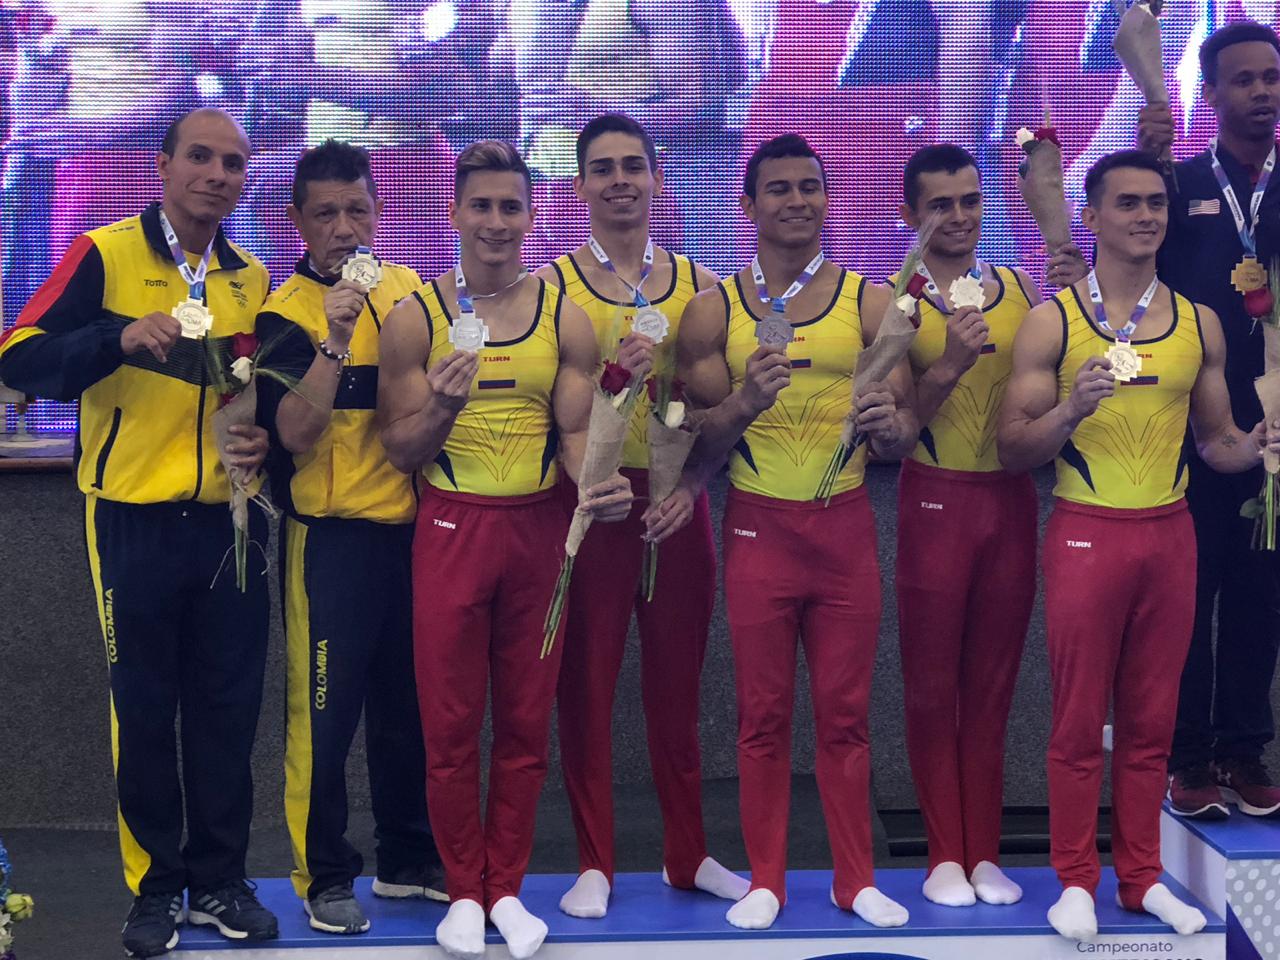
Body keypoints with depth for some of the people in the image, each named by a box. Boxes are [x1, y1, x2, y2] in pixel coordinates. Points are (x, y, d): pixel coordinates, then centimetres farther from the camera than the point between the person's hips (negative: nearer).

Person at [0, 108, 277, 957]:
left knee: (229, 708, 8)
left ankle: (220, 878, 21)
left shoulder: (251, 279, 8)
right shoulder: (105, 254, -7)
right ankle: (155, 888, 17)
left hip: (230, 522, 4)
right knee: (144, 709, 4)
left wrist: (264, 440, -2)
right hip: (136, 524, -4)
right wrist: (118, 338, -31)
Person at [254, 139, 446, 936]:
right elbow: (295, 432, -19)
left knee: (410, 704, 14)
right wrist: (336, 338, -26)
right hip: (332, 536, -5)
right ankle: (324, 878, 14)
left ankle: (410, 860, 27)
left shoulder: (410, 289, 8)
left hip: (413, 528, 5)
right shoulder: (286, 312, -7)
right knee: (325, 712, 0)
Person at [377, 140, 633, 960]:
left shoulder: (565, 318, 4)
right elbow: (401, 452, 0)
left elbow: (578, 430, 0)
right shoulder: (415, 317, 0)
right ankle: (464, 892, 17)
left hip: (539, 528, 1)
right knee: (451, 721, 3)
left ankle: (507, 889, 20)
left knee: (527, 721, 7)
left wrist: (599, 481, -22)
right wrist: (442, 409, -21)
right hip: (452, 527, -1)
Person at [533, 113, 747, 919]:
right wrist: (613, 371, -22)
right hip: (589, 500, -2)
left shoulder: (698, 284, 8)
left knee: (677, 685, 9)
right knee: (587, 684, 3)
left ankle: (689, 854, 21)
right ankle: (596, 863, 13)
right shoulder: (553, 285, 0)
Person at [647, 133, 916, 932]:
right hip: (759, 527, 0)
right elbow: (698, 439, 1)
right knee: (763, 714, 7)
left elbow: (905, 431, 2)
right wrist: (745, 402, -19)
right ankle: (765, 880, 17)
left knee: (845, 712, 6)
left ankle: (857, 878, 18)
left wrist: (888, 423, -22)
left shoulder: (870, 303, 2)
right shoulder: (714, 311, 1)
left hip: (846, 525, 0)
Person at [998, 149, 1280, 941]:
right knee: (1079, 720, 3)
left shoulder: (1200, 324, 7)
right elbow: (1014, 451, -4)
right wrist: (1071, 410, -23)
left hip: (1170, 534, 3)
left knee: (1152, 720, 10)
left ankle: (1143, 876, 21)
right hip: (1087, 534, -3)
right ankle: (1077, 881, 14)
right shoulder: (1052, 321, -3)